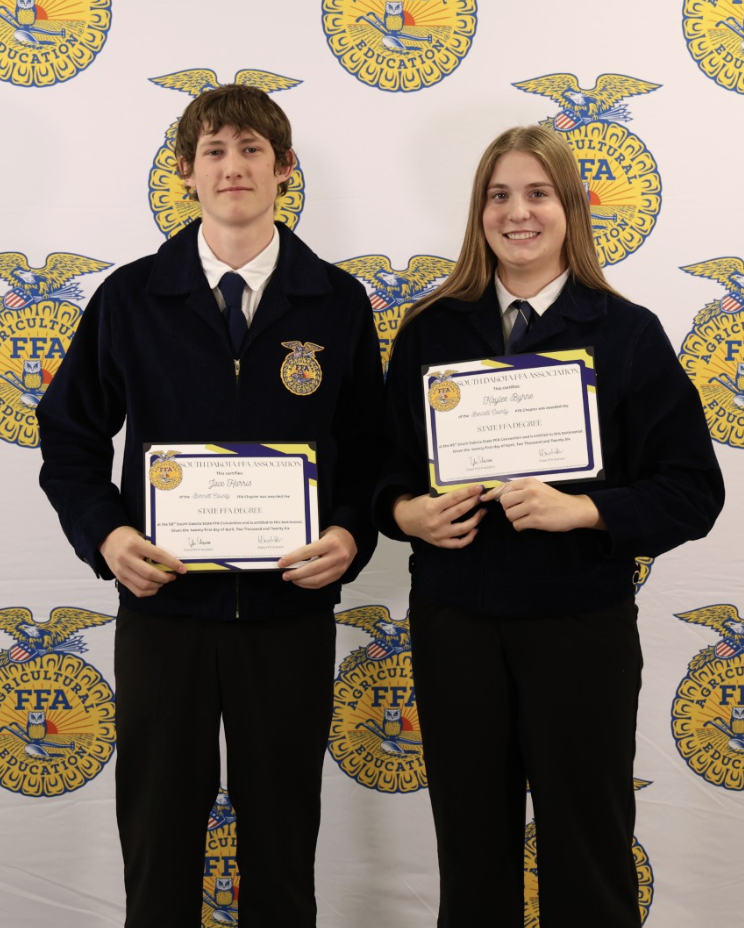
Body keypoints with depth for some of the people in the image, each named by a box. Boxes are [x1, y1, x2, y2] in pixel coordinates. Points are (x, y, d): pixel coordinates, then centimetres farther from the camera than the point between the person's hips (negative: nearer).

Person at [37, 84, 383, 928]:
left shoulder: (337, 302, 2)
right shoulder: (130, 298, 1)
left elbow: (372, 446, 7)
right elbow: (70, 438, 7)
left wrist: (352, 534, -10)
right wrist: (105, 534, -9)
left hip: (291, 612, 0)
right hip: (161, 607, 0)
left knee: (283, 846, 14)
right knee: (157, 839, 12)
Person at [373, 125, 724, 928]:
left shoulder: (628, 334, -2)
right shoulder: (431, 331, 5)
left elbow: (692, 490, -4)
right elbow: (386, 464, 11)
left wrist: (582, 509, -19)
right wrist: (405, 511, -11)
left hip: (581, 626, -2)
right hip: (454, 621, 2)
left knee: (587, 846, 9)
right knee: (471, 842, 14)